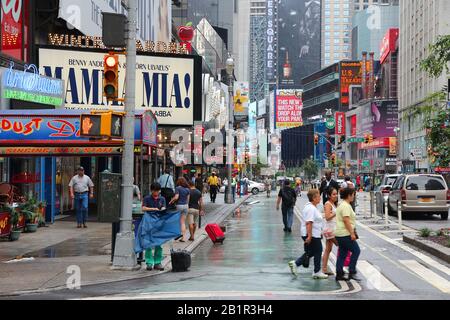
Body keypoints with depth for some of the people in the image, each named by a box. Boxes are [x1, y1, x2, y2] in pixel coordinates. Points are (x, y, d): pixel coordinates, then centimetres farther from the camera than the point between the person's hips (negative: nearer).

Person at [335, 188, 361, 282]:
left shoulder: (342, 205, 18)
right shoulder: (346, 206, -15)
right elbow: (346, 220, -22)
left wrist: (352, 232, 28)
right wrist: (352, 233, -23)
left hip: (340, 234, 10)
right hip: (345, 234, -10)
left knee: (342, 254, 11)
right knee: (356, 251, -4)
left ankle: (339, 275, 11)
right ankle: (352, 272, -4)